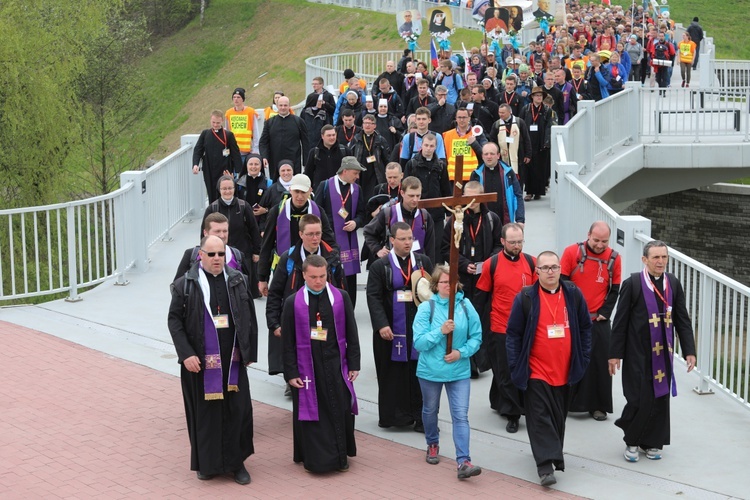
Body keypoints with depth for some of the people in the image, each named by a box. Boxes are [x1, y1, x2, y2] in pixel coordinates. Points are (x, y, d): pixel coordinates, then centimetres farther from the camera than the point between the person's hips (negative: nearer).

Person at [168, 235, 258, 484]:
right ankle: (207, 463, 22)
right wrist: (186, 354, -12)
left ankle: (236, 462, 18)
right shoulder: (185, 284, -4)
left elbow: (249, 319, 7)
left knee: (238, 411, 3)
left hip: (232, 361, 2)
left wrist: (249, 352, 4)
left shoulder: (237, 281, 3)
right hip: (200, 362, -2)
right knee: (205, 413, 6)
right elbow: (174, 320, -4)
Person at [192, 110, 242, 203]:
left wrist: (238, 171, -6)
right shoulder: (205, 134, 6)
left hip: (225, 172, -3)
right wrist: (195, 164, -13)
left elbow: (235, 153, -2)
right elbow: (198, 150, 4)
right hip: (209, 173, 3)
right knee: (212, 197, 7)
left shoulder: (228, 135, -2)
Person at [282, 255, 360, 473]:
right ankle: (313, 458, 17)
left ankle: (340, 455, 21)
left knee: (340, 412, 5)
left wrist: (353, 364, 2)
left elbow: (351, 334, 4)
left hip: (335, 367, 1)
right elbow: (287, 342, -1)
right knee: (310, 414, 4)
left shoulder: (341, 298, -1)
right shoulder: (293, 303, -4)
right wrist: (291, 373, -4)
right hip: (307, 369, -1)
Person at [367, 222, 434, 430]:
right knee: (392, 374, 4)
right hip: (391, 330, -2)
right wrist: (381, 324, -18)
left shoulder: (424, 262, 6)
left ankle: (421, 417, 10)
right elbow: (373, 297, -7)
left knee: (419, 373, 4)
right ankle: (392, 415, 14)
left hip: (419, 328, 2)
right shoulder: (379, 266, -2)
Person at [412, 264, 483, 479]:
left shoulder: (466, 306, -5)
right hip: (430, 370, 0)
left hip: (459, 371, 0)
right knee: (430, 410, 19)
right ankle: (433, 445, 44)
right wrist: (441, 331, -25)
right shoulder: (426, 308, -10)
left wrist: (461, 352, -16)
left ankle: (463, 461, -11)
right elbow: (419, 342, -13)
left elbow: (476, 337, 0)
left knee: (461, 416, -8)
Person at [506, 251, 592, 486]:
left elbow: (585, 328, 10)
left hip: (565, 372, 3)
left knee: (558, 417, 14)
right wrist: (515, 366, -7)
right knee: (540, 417, -7)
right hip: (536, 372, -3)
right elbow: (513, 333, -4)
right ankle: (546, 465, -9)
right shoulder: (526, 297, -7)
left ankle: (552, 455, 31)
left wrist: (583, 359, 6)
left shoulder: (574, 294, 1)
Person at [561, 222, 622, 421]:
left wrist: (604, 313, -5)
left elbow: (614, 290, 5)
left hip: (599, 321, 1)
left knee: (600, 363, 2)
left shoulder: (614, 259, -2)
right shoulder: (572, 252, -8)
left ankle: (597, 405, 13)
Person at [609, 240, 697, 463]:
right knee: (639, 400, -5)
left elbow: (682, 320, 8)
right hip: (638, 353, -4)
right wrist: (615, 353, -6)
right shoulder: (632, 284, -8)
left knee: (660, 398, 8)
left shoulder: (673, 284, 4)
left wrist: (689, 350, 4)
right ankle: (631, 441, 17)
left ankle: (652, 442, 23)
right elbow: (620, 322, -6)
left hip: (663, 352, 4)